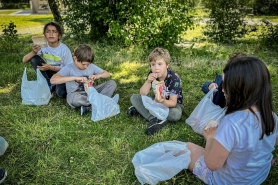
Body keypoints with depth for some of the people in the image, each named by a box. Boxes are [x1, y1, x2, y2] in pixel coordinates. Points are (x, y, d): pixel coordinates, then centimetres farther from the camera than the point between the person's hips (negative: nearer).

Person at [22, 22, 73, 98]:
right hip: (48, 74, 4)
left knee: (61, 93, -34)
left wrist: (51, 67, -25)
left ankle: (56, 86, 5)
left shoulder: (64, 49, -18)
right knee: (34, 59, -19)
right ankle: (50, 85, -10)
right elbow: (24, 60, -11)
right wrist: (34, 52, -32)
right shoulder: (43, 46, -11)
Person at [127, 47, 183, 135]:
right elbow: (143, 94, -15)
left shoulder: (174, 78, -26)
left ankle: (142, 110, -24)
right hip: (157, 101, 5)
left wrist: (163, 101, -49)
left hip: (171, 103, -4)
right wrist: (148, 81, -33)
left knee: (176, 114, -39)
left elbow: (173, 102, -26)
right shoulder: (152, 74, -13)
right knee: (134, 98, -11)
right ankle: (154, 118, -28)